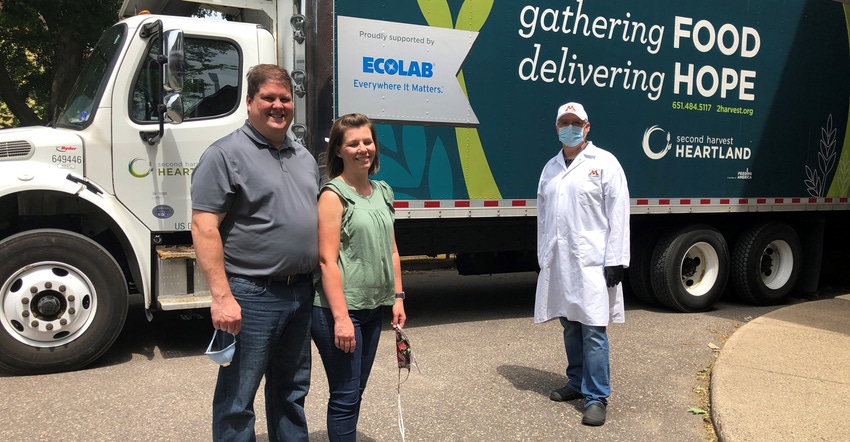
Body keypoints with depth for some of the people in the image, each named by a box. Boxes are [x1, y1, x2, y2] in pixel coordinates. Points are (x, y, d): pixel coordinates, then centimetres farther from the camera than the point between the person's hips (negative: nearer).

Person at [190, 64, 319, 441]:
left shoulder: (304, 157, 14)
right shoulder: (226, 154, -9)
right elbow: (204, 228, -15)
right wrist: (221, 296, -21)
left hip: (301, 292, 7)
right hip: (252, 295, -7)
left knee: (292, 391, 20)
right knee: (237, 400, 4)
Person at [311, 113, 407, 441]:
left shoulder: (382, 191, 10)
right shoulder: (333, 195, -11)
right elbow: (327, 260, -17)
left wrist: (397, 297, 9)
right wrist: (340, 317, -20)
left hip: (374, 308, 7)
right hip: (340, 309, -7)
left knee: (356, 391, 17)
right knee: (345, 396, 1)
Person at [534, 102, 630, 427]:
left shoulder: (604, 162, -1)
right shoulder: (551, 167, 15)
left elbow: (618, 214, -6)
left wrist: (615, 260, -11)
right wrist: (543, 257, 14)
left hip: (591, 262, -5)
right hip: (558, 262, 6)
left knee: (593, 330, -6)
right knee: (569, 325, 14)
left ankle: (597, 397, 1)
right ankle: (577, 382, 27)